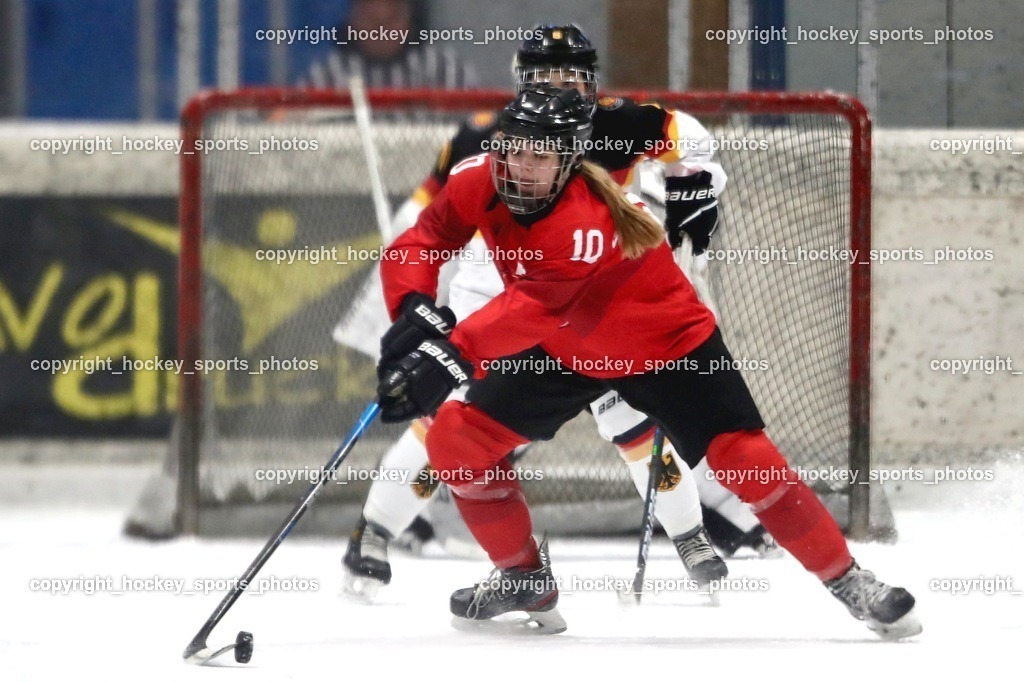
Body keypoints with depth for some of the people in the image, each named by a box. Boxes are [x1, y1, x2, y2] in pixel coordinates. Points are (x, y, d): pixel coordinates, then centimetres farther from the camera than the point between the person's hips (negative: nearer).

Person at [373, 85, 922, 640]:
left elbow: (533, 308, -48)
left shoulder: (588, 221, -38)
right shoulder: (480, 183, -17)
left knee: (744, 458, -15)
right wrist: (415, 313, -34)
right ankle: (524, 579, 13)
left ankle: (849, 582, -2)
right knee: (455, 437, -5)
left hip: (666, 344, -6)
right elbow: (418, 245, -13)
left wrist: (451, 355, -60)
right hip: (566, 348, 6)